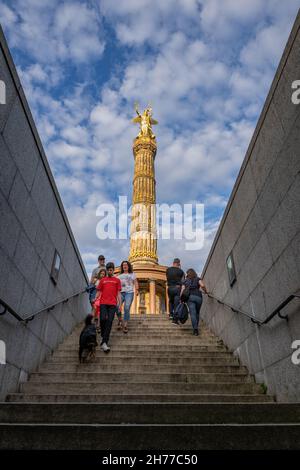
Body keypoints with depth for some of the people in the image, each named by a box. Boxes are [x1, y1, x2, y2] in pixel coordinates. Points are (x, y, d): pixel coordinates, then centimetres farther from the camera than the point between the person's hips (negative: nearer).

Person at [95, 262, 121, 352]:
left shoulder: (117, 280, 13)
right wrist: (95, 299, -3)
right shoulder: (103, 280, 16)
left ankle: (104, 342, -9)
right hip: (103, 303, 1)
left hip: (112, 304, -1)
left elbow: (118, 293, 11)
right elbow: (99, 291, 15)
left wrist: (119, 303, 0)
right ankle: (103, 336, 10)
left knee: (109, 322, -7)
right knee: (103, 319, -15)